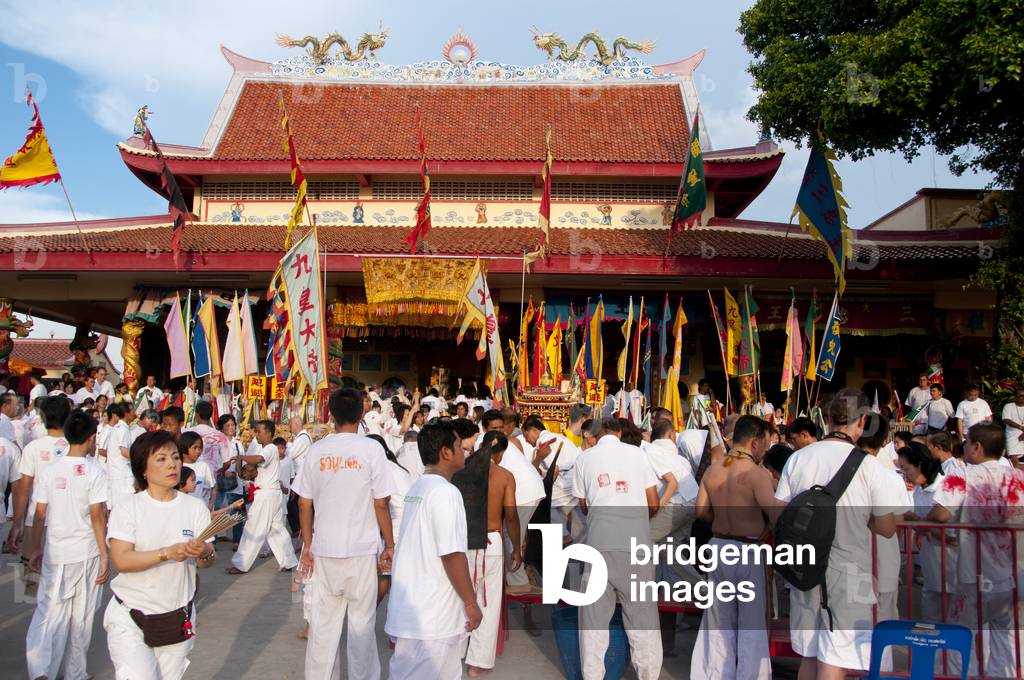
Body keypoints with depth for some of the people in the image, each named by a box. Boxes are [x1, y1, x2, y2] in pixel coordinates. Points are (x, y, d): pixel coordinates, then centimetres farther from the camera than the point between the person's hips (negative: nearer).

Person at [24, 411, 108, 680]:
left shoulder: (49, 470, 0)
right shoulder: (94, 472, -11)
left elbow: (40, 515, 3)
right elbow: (97, 516, -12)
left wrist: (36, 550, 14)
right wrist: (105, 555, -6)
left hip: (55, 553, 3)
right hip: (86, 554, -3)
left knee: (50, 611, 10)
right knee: (81, 616, 10)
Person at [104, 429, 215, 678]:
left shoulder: (195, 507, -1)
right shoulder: (127, 509, -6)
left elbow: (207, 562, -2)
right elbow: (121, 561, -17)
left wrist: (204, 553, -24)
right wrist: (168, 553, -29)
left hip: (178, 619, 3)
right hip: (131, 619, -2)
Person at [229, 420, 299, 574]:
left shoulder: (271, 449, -15)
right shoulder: (262, 448, 16)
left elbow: (258, 459, -36)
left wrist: (241, 457, -22)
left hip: (266, 494, -10)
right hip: (272, 493, 10)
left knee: (254, 529, -1)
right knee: (276, 528, 12)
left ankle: (241, 564, 7)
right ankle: (288, 561, 16)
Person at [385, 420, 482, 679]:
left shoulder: (417, 488, 10)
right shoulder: (445, 492, -18)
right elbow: (452, 555, -22)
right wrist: (471, 603, -13)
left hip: (411, 607, 9)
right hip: (433, 617, -9)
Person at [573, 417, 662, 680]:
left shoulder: (585, 458, 10)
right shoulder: (636, 453, 9)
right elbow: (654, 504, 9)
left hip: (600, 535, 0)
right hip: (636, 535, 0)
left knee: (595, 609, 9)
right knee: (641, 608, 9)